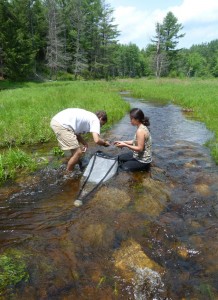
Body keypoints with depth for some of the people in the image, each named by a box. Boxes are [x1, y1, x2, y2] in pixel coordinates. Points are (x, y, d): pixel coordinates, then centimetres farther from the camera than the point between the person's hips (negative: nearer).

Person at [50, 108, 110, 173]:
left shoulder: (88, 116, 27)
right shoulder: (95, 120, 1)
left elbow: (77, 133, 25)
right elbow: (97, 140, -11)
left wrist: (85, 144, 14)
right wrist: (104, 143, 9)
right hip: (62, 125, -10)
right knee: (78, 153, -1)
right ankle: (67, 174, 16)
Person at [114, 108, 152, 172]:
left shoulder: (140, 131, -29)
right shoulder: (142, 127, 1)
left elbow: (140, 148, -28)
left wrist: (125, 145, -22)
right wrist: (123, 142, 2)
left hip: (143, 161, -10)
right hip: (138, 156, 10)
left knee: (121, 169, -1)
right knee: (120, 158, 22)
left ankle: (143, 167, 7)